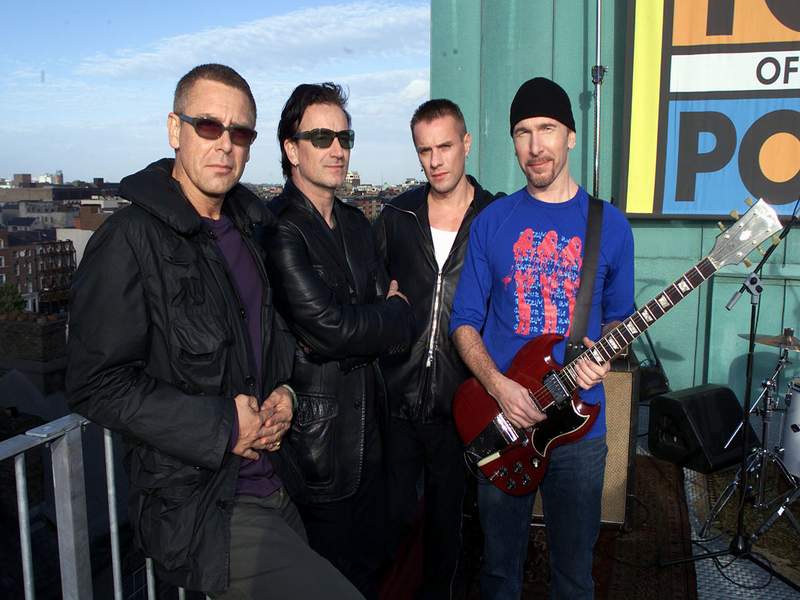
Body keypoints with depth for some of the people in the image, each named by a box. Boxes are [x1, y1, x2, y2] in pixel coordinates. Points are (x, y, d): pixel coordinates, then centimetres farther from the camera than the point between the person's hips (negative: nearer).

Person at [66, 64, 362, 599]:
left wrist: (284, 393, 2)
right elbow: (97, 384, -15)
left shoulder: (250, 228, 11)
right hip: (198, 508, -7)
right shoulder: (132, 239, -13)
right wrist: (222, 427, -18)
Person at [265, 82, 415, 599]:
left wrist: (354, 332, -11)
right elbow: (329, 326, -23)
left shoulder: (357, 223, 10)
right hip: (316, 436, -7)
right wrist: (391, 314, -8)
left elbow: (401, 318, 7)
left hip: (367, 428, 7)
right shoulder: (279, 230, -16)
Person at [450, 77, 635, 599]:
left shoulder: (609, 225, 0)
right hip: (501, 419, 0)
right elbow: (465, 321, 0)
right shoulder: (491, 222, 0)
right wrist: (498, 385, -15)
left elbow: (619, 315, 10)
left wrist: (602, 357, -11)